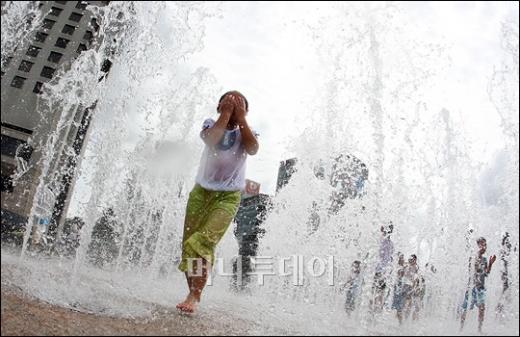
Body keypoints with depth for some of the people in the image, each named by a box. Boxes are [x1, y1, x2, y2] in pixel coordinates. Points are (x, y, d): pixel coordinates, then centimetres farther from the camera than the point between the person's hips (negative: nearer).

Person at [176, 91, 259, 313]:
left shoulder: (246, 132, 1)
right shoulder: (211, 124, 1)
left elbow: (253, 149, -22)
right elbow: (211, 140, -22)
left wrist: (240, 118, -17)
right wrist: (225, 114, -17)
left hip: (228, 196, -2)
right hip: (201, 191, 3)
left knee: (203, 243, -20)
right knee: (188, 245, 3)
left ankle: (194, 297, -17)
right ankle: (193, 294, 16)